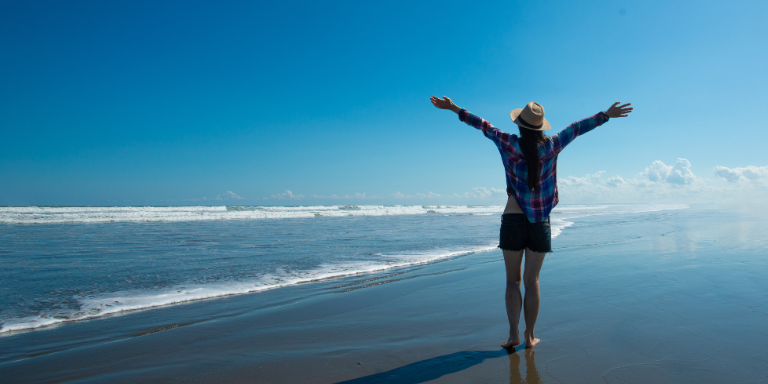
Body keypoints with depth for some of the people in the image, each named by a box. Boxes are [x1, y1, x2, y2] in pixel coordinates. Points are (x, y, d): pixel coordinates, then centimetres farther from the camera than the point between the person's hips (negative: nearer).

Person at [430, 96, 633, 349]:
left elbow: (484, 126, 2)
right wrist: (606, 115, 20)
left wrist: (454, 108, 9)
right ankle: (530, 336, 14)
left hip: (513, 221, -1)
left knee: (513, 280, 8)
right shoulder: (551, 147, -1)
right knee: (532, 281, 8)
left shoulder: (510, 145, -5)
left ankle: (513, 333, 0)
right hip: (540, 223, 2)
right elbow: (577, 128, 10)